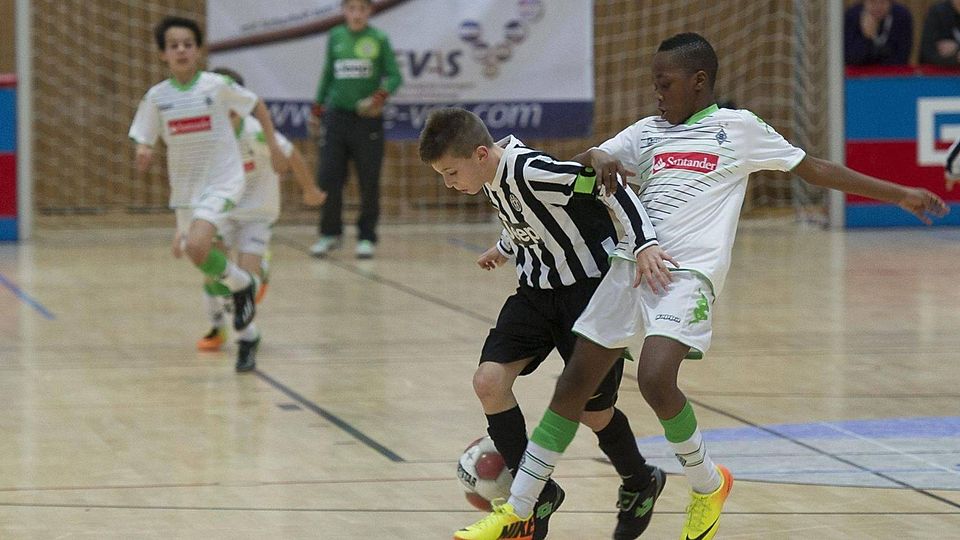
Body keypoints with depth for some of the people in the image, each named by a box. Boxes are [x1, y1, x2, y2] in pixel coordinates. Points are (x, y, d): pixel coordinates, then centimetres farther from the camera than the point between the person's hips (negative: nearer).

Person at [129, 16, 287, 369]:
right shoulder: (156, 97, -5)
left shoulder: (217, 86, -11)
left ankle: (241, 284, 4)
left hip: (222, 181, -4)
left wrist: (274, 147, 4)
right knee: (198, 256, 12)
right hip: (185, 187, 4)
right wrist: (143, 154, -22)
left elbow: (257, 106, 4)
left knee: (196, 247, -23)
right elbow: (144, 140, 1)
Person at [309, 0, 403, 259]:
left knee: (369, 182, 1)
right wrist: (318, 108, 16)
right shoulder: (335, 37, 8)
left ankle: (366, 238, 12)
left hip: (367, 119, -2)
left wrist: (380, 96, -20)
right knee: (328, 178, -3)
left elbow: (394, 75, -3)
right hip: (337, 115, 2)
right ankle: (330, 234, 11)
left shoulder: (378, 39, -1)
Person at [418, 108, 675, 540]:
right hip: (537, 291, 8)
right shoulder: (491, 181, 0)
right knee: (488, 381, -11)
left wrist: (643, 243, -36)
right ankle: (538, 493, 1)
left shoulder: (529, 171, -27)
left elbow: (608, 188, -29)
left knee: (592, 410, 1)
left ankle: (639, 484, 32)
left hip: (590, 288, -8)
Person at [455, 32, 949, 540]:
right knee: (573, 384, 2)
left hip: (688, 273, -5)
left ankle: (708, 484, 1)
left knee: (655, 380, -25)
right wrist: (599, 158, -10)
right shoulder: (648, 131, 18)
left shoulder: (738, 127, 6)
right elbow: (586, 158, 16)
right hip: (630, 267, 5)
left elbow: (815, 168, 10)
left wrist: (900, 194, 9)